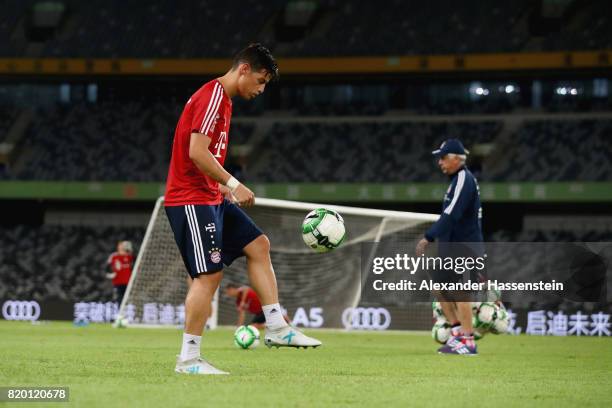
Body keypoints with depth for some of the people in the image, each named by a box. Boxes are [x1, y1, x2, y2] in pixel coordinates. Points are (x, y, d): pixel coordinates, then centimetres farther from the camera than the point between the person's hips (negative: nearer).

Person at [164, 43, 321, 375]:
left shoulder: (222, 99, 16)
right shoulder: (212, 97, -15)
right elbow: (197, 152, -24)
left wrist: (225, 187, 15)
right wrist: (233, 185, -19)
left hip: (211, 198, 11)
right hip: (191, 200, -11)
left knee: (258, 245, 10)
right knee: (209, 275, -10)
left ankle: (277, 328, 10)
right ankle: (188, 359, -5)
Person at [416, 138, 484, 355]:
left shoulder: (464, 180, -16)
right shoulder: (458, 179, 15)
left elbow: (451, 215, -25)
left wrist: (428, 238, -27)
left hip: (463, 247, -10)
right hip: (451, 247, 10)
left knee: (458, 291, -9)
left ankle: (468, 342, -5)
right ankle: (458, 332, 19)